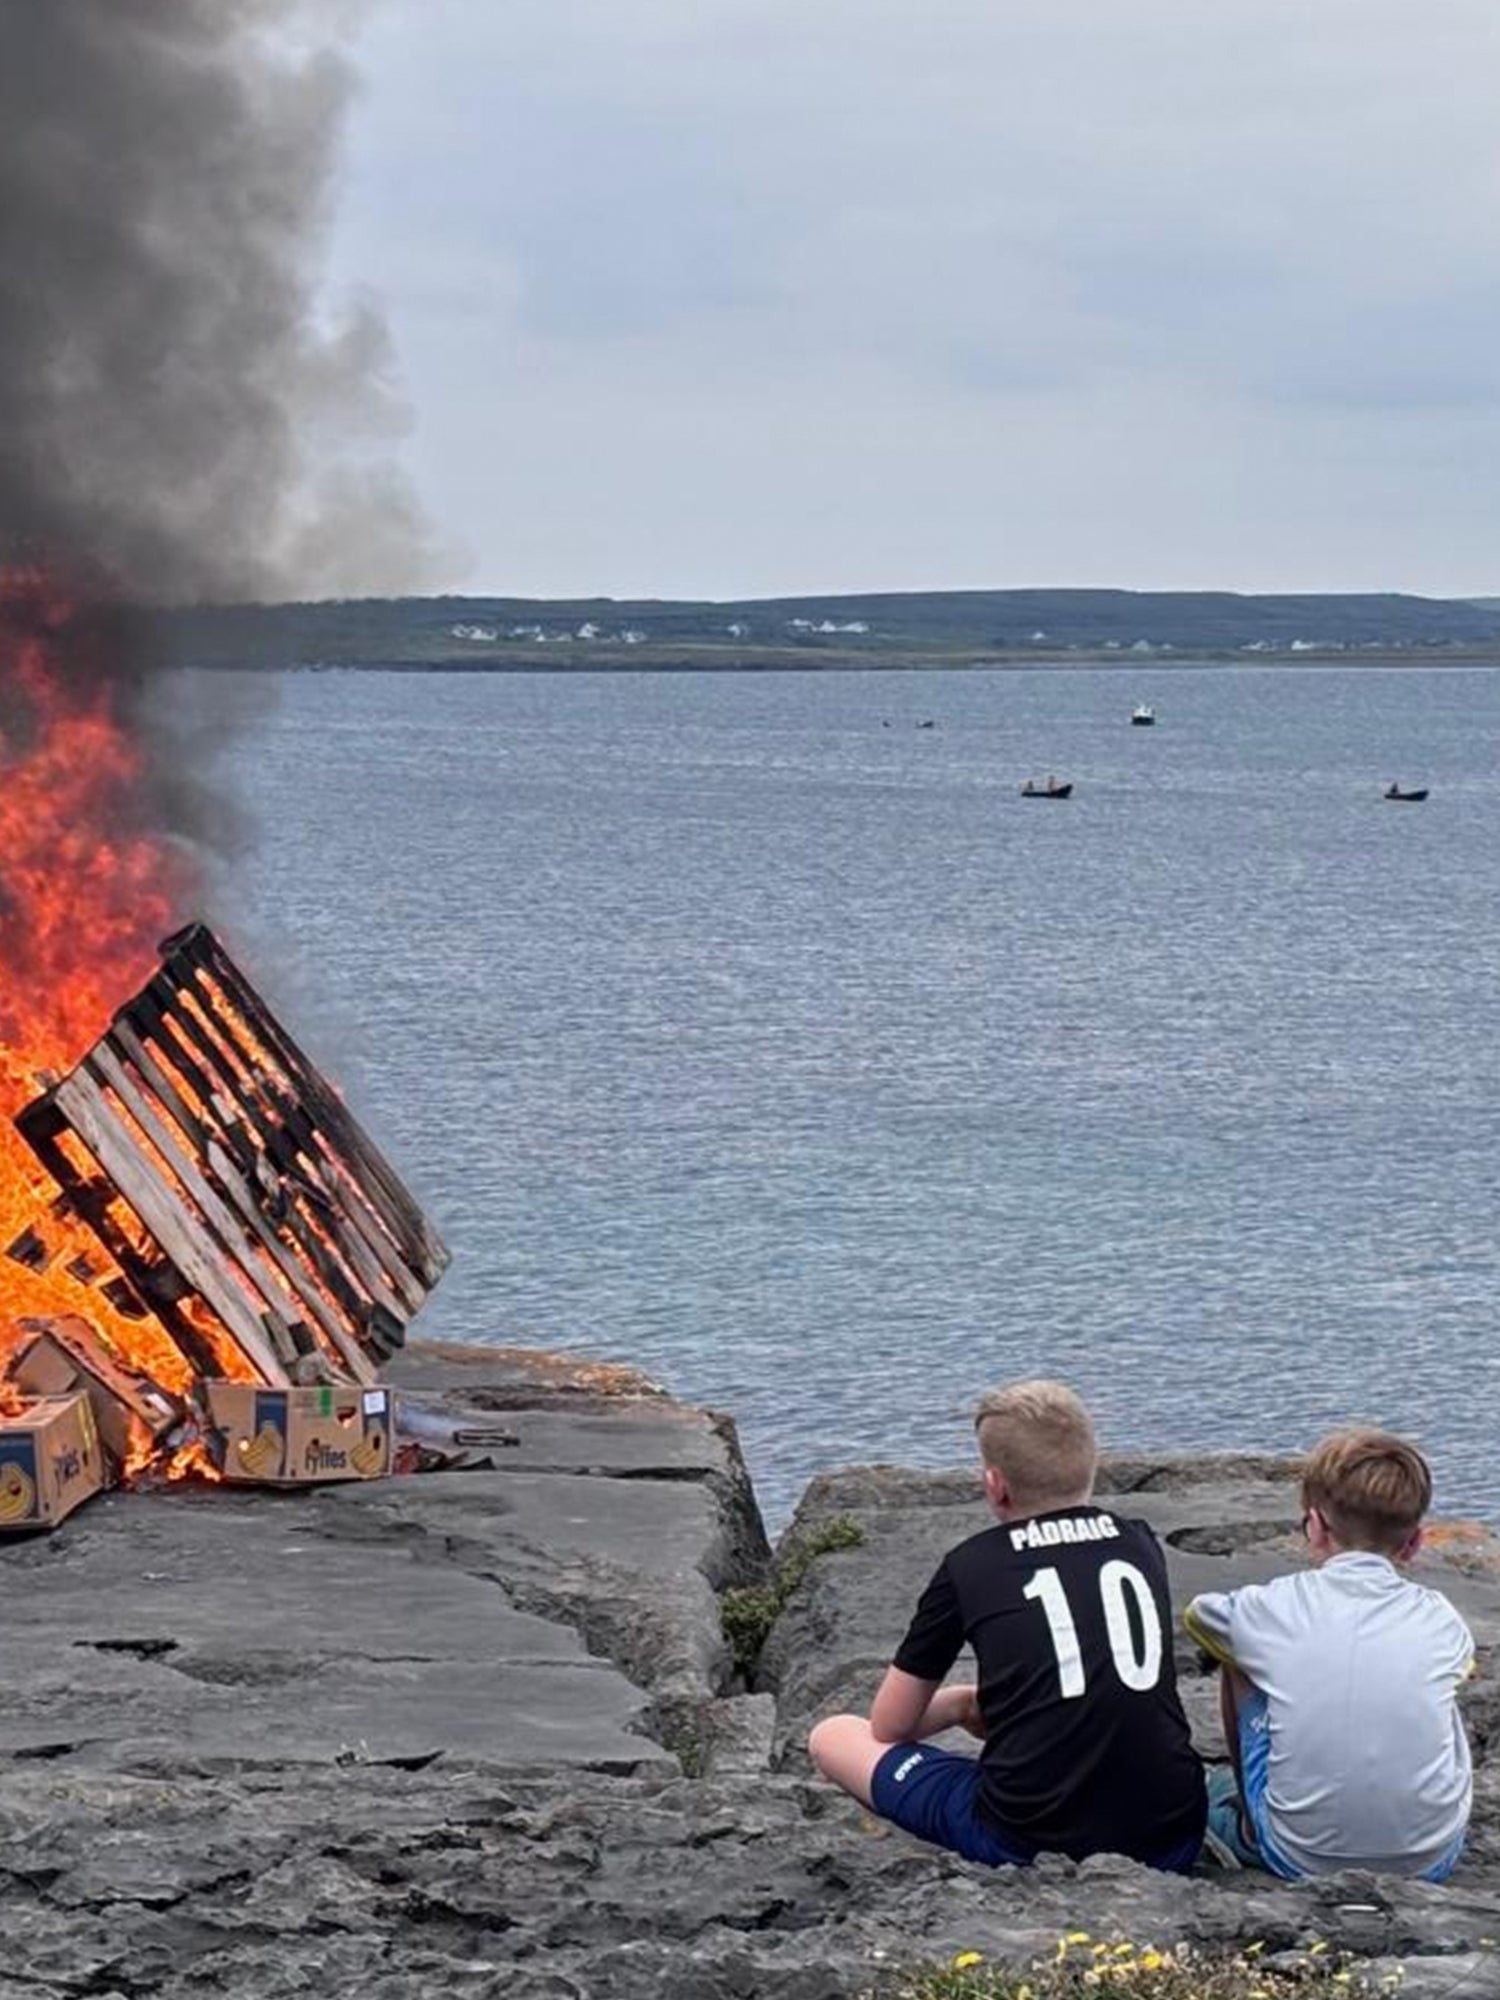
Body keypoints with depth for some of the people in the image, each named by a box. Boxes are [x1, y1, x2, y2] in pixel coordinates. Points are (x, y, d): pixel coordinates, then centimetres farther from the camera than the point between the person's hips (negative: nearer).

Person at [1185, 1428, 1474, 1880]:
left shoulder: (1272, 1609, -6)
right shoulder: (1439, 1620, -2)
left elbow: (1197, 1614, 19)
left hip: (1301, 1859, -1)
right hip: (1432, 1861, 1)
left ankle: (1247, 1826, 38)